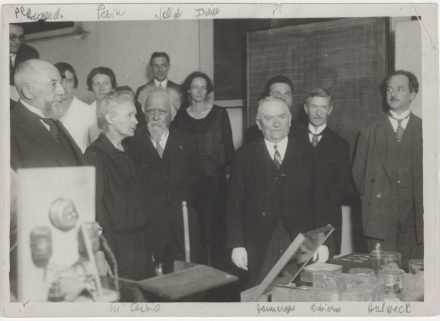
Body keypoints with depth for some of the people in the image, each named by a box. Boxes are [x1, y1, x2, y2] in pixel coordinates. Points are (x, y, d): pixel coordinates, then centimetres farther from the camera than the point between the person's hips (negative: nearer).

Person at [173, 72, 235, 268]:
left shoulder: (219, 114, 5)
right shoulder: (181, 117, 9)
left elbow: (228, 145, 5)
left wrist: (229, 171, -3)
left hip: (216, 178, -1)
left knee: (215, 222, -5)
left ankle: (218, 266, 6)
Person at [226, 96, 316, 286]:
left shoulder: (306, 153, 5)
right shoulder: (245, 156, 5)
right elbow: (234, 204, 3)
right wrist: (236, 245, -4)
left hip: (301, 245, 0)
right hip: (259, 248, 0)